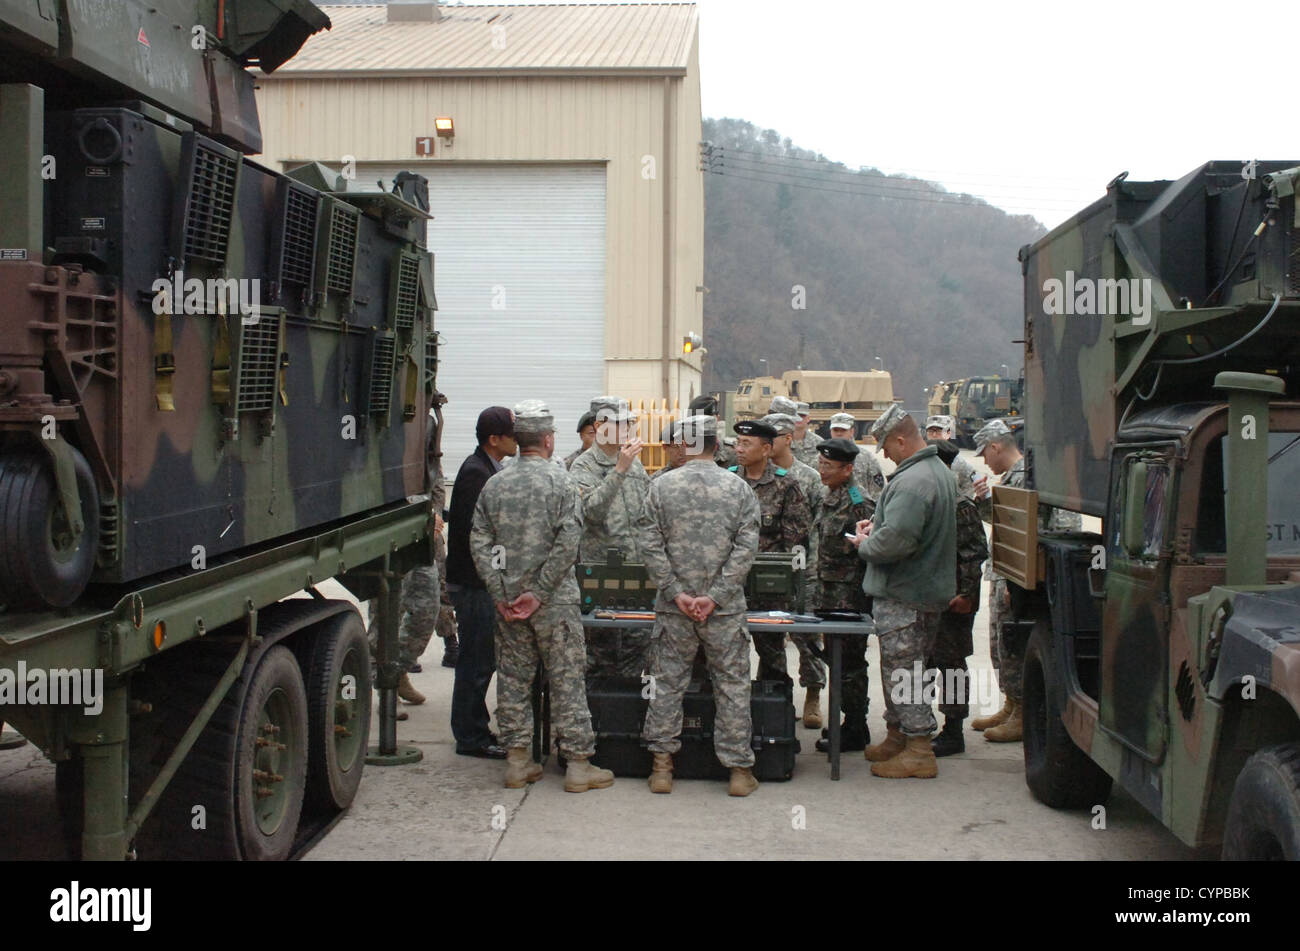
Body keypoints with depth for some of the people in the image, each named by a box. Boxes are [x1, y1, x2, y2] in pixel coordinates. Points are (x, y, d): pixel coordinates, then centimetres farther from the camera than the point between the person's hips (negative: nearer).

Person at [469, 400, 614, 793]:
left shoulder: (494, 486, 4)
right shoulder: (561, 482, -8)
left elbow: (480, 544, 0)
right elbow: (567, 544, -16)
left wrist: (501, 595, -1)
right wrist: (539, 592, -12)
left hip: (508, 601, 4)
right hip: (555, 602, -4)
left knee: (513, 679, 11)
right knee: (566, 679, 3)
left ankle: (517, 761, 17)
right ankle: (578, 763, 8)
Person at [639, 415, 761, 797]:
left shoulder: (662, 486, -2)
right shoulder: (738, 488, -2)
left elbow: (651, 546, -5)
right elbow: (746, 548, -8)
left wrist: (677, 593, -5)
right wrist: (715, 597, -9)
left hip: (674, 608, 1)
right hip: (726, 608, 0)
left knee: (667, 680, 10)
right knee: (732, 683, 7)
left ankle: (662, 765, 15)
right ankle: (739, 769, 11)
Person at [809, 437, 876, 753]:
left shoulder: (858, 502, -17)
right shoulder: (831, 496, 12)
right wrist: (819, 588, 21)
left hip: (850, 596, -9)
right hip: (830, 593, 10)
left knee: (849, 662, -2)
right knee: (836, 657, 15)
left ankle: (855, 731, 7)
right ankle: (849, 722, 26)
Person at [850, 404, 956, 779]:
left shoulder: (912, 481, -23)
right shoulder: (939, 471, 12)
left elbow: (897, 540, -30)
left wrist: (865, 545, -11)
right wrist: (878, 525, 8)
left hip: (903, 595, -10)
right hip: (927, 589, 10)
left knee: (901, 671, -2)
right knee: (898, 668, 19)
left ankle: (919, 751, 4)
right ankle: (896, 737, 30)